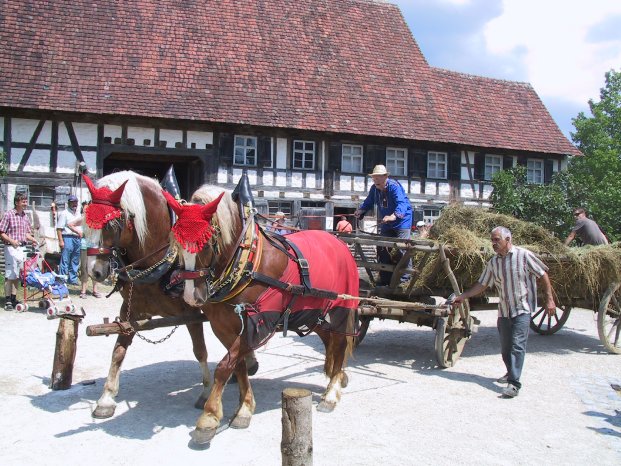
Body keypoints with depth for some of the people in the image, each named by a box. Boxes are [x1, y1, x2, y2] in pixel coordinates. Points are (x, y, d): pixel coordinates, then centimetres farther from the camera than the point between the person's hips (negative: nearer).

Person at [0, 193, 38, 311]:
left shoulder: (25, 217, 11)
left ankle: (14, 298, 19)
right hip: (11, 248, -6)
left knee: (17, 275, 11)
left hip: (22, 248, 6)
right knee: (10, 275, -4)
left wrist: (32, 239, 0)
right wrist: (11, 241, -22)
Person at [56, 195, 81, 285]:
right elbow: (59, 228, -10)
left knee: (75, 261, 11)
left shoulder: (78, 214, 19)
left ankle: (73, 279, 19)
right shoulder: (64, 213, -3)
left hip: (77, 239, 7)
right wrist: (61, 241, -18)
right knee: (65, 261, -6)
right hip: (67, 238, -7)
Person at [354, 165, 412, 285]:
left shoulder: (394, 186, -22)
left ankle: (404, 279, -6)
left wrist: (393, 216, -52)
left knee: (402, 250, -12)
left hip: (401, 222, -7)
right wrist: (360, 210, -9)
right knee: (382, 250, 4)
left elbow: (401, 204, -35)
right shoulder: (374, 189, 1)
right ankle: (385, 279, 12)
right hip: (386, 225, 7)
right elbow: (368, 203, 11)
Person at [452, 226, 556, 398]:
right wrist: (462, 297, 2)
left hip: (522, 309, -5)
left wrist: (549, 299, -6)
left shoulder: (524, 255, -9)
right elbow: (481, 285, 10)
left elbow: (543, 275, -3)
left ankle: (514, 384, -15)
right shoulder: (493, 262, 5)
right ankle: (511, 373, 35)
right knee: (505, 347, 12)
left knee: (517, 345, -14)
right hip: (503, 311, 5)